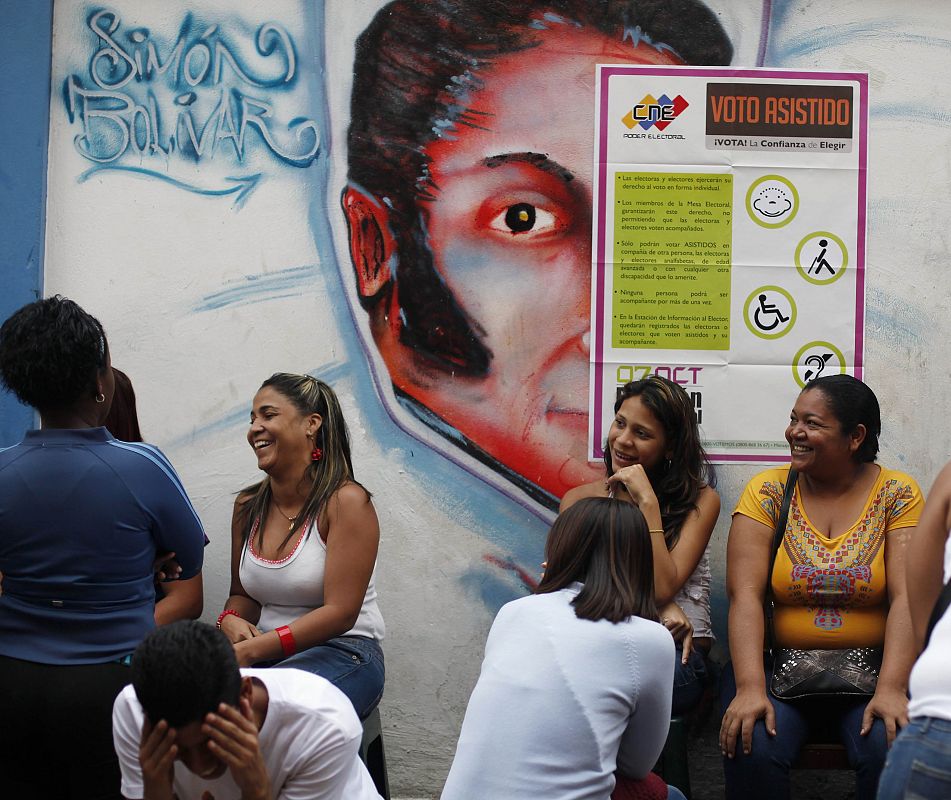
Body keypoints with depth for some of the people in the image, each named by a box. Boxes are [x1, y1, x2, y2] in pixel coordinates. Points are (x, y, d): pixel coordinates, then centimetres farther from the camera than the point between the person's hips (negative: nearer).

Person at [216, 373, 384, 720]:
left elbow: (340, 612, -16)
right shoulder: (247, 506, 9)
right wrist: (231, 621, -8)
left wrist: (250, 650, -22)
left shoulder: (345, 501, -11)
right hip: (263, 652, 6)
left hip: (343, 652, -6)